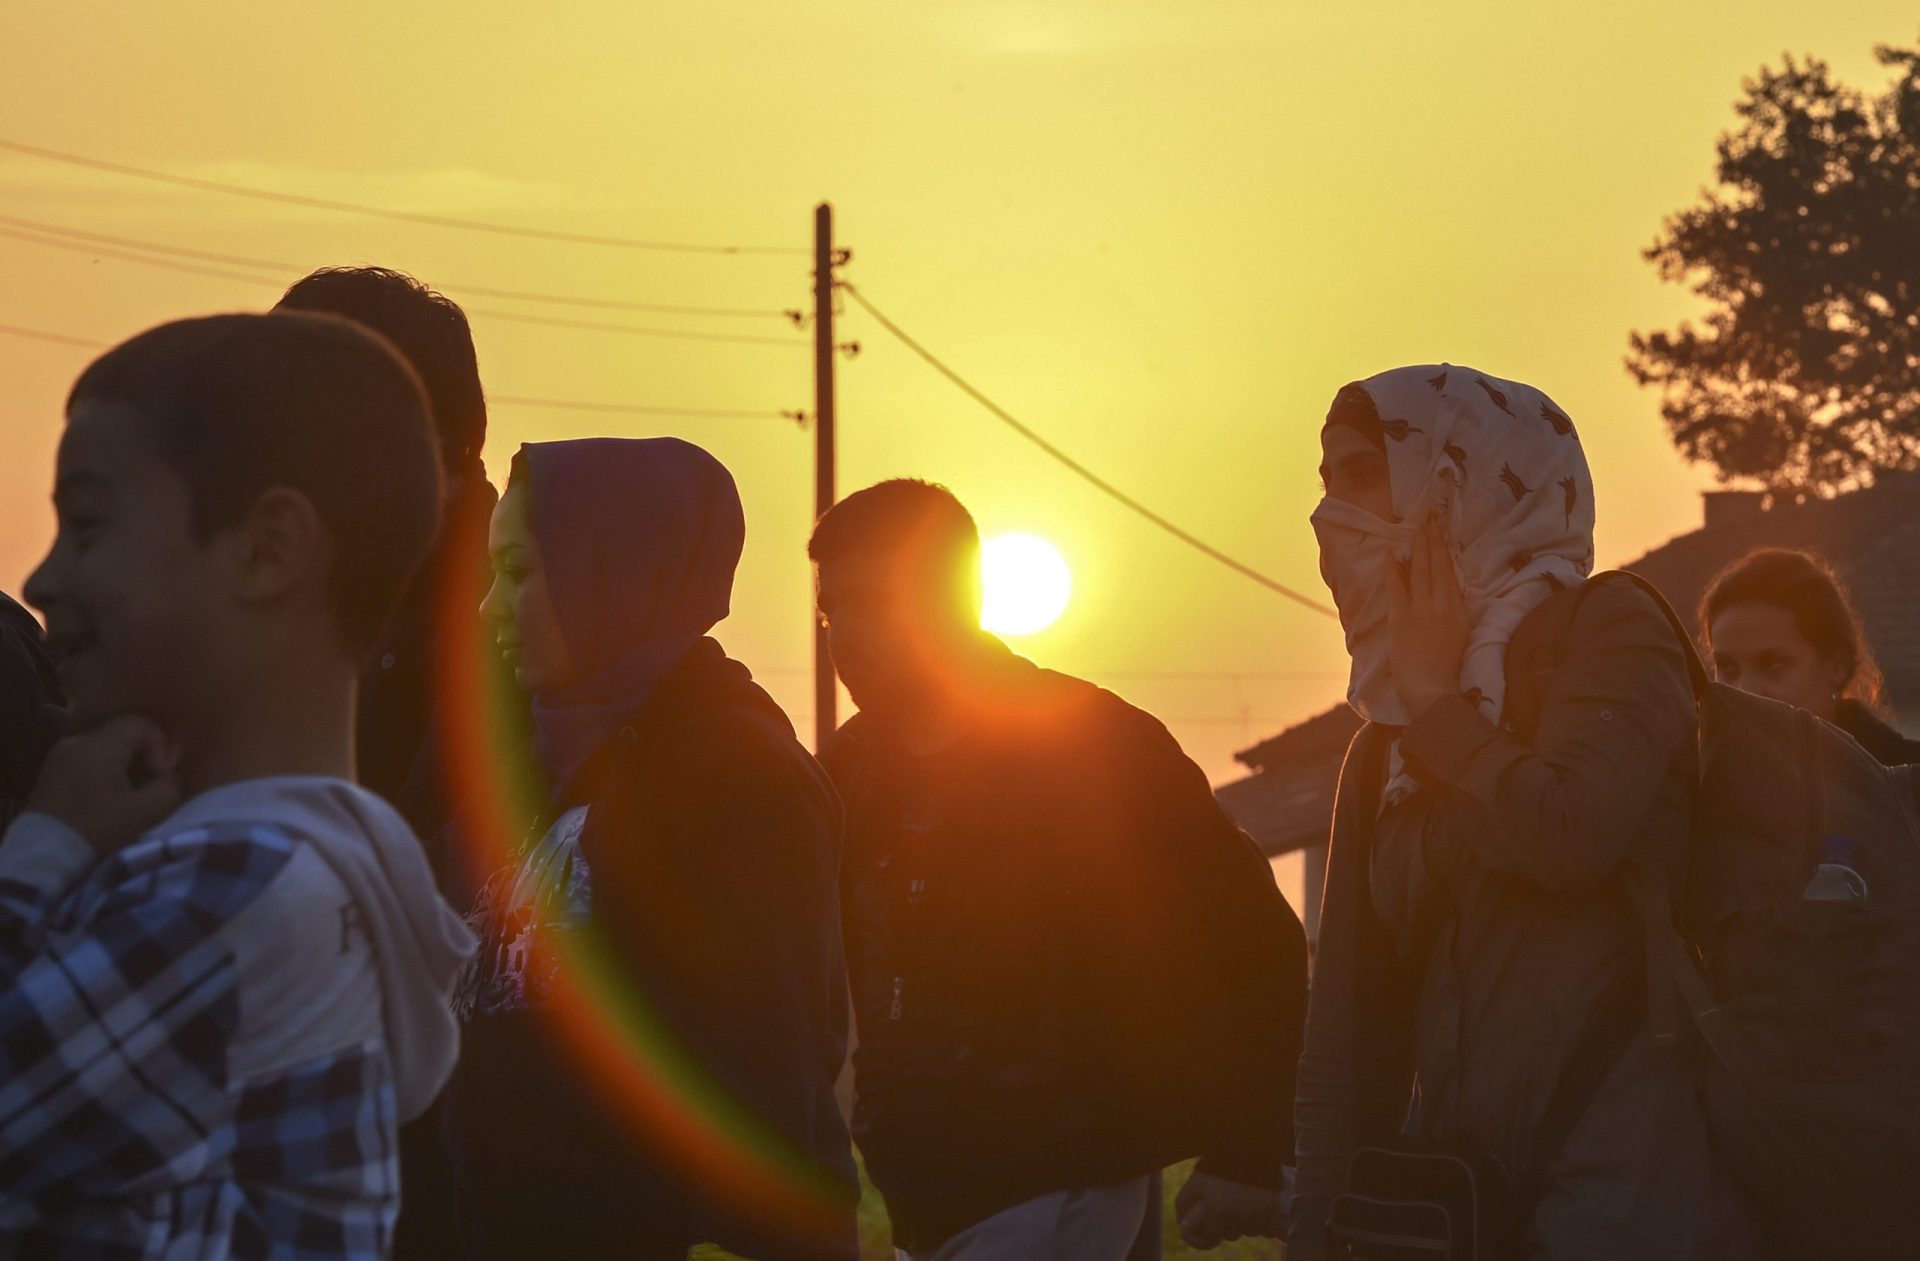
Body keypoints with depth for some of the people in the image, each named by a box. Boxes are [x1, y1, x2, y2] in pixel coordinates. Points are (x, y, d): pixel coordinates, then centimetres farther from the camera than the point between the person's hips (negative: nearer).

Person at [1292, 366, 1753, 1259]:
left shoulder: (1606, 629, -1)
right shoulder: (1384, 752, 18)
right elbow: (1351, 1019, 12)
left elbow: (1571, 833, -20)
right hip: (1458, 1183, 7)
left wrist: (1440, 719, -4)